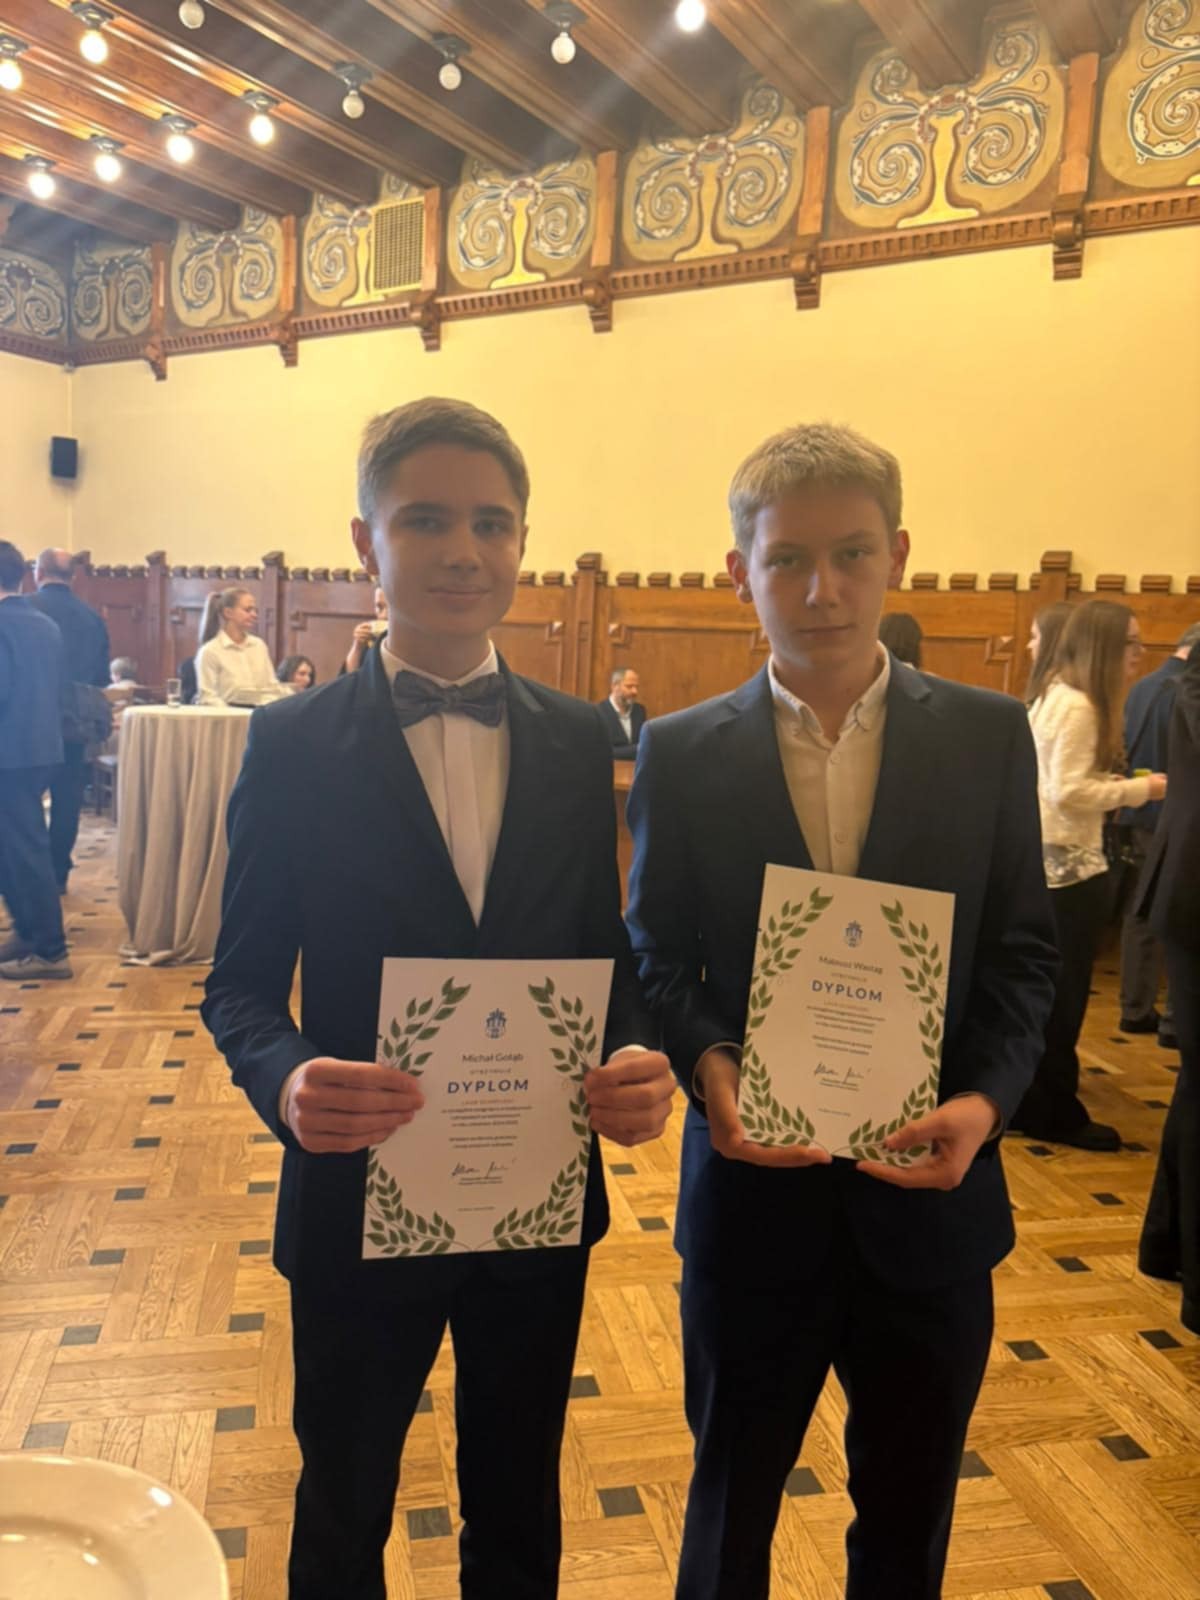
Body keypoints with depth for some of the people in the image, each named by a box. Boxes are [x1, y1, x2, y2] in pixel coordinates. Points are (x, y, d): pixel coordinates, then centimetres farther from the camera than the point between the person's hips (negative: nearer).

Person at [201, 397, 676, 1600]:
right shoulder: (292, 745, -10)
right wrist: (285, 1079, -27)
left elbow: (606, 951, 2)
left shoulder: (576, 742, -2)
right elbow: (241, 980, -7)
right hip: (356, 1198, -2)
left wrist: (639, 1056, -18)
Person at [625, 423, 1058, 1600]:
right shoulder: (682, 752, -5)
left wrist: (987, 1096, -17)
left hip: (929, 1192, 1)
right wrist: (707, 1067, -21)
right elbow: (656, 954, -3)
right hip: (753, 1186, 0)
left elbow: (1022, 950, -1)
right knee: (733, 1491, 23)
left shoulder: (988, 736, -3)